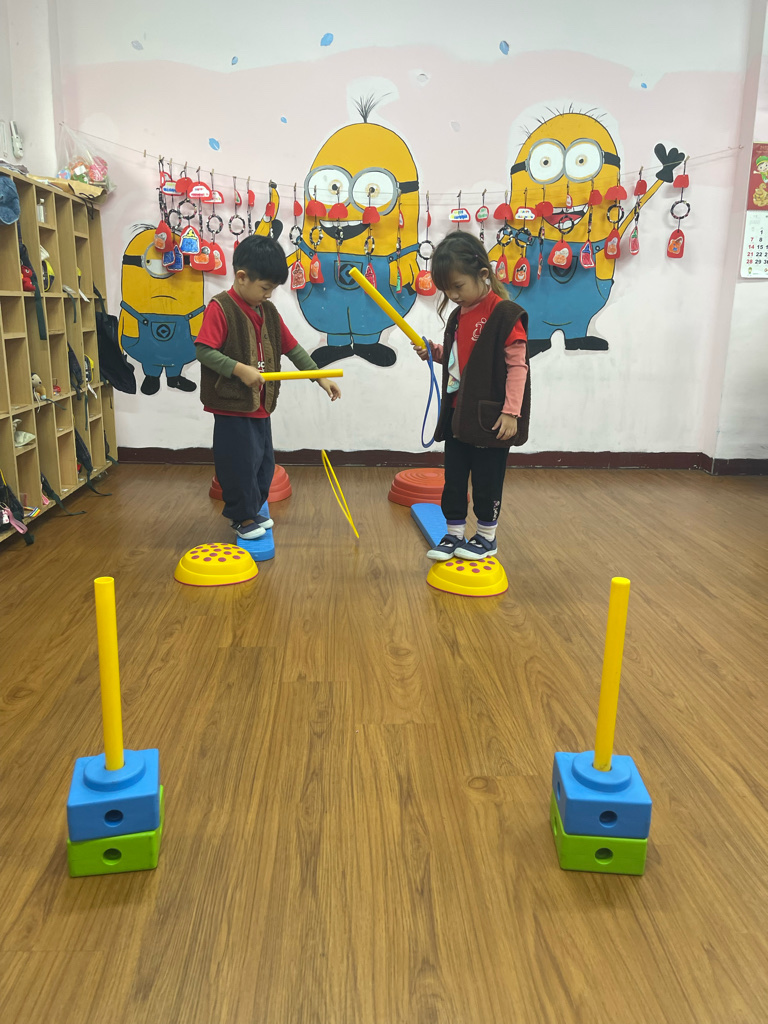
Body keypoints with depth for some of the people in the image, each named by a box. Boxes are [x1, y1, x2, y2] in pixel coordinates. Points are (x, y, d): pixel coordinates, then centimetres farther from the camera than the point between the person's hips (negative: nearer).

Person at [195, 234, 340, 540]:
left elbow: (292, 348, 12)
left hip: (261, 405, 8)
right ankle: (243, 518, 18)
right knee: (240, 464, 0)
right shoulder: (220, 308, -13)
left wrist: (319, 377, 6)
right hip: (232, 406, -8)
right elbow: (203, 350, -20)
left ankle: (252, 511, 32)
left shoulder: (268, 312, 9)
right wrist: (240, 369, -27)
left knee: (264, 463, 16)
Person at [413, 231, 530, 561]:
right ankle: (454, 535, 24)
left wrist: (511, 411, -19)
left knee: (487, 481, 6)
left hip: (490, 418, -7)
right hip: (458, 415, 7)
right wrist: (435, 352, 5)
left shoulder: (504, 314, -14)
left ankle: (487, 537, 22)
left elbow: (517, 365, -16)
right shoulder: (458, 316, 10)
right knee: (453, 479, 12)